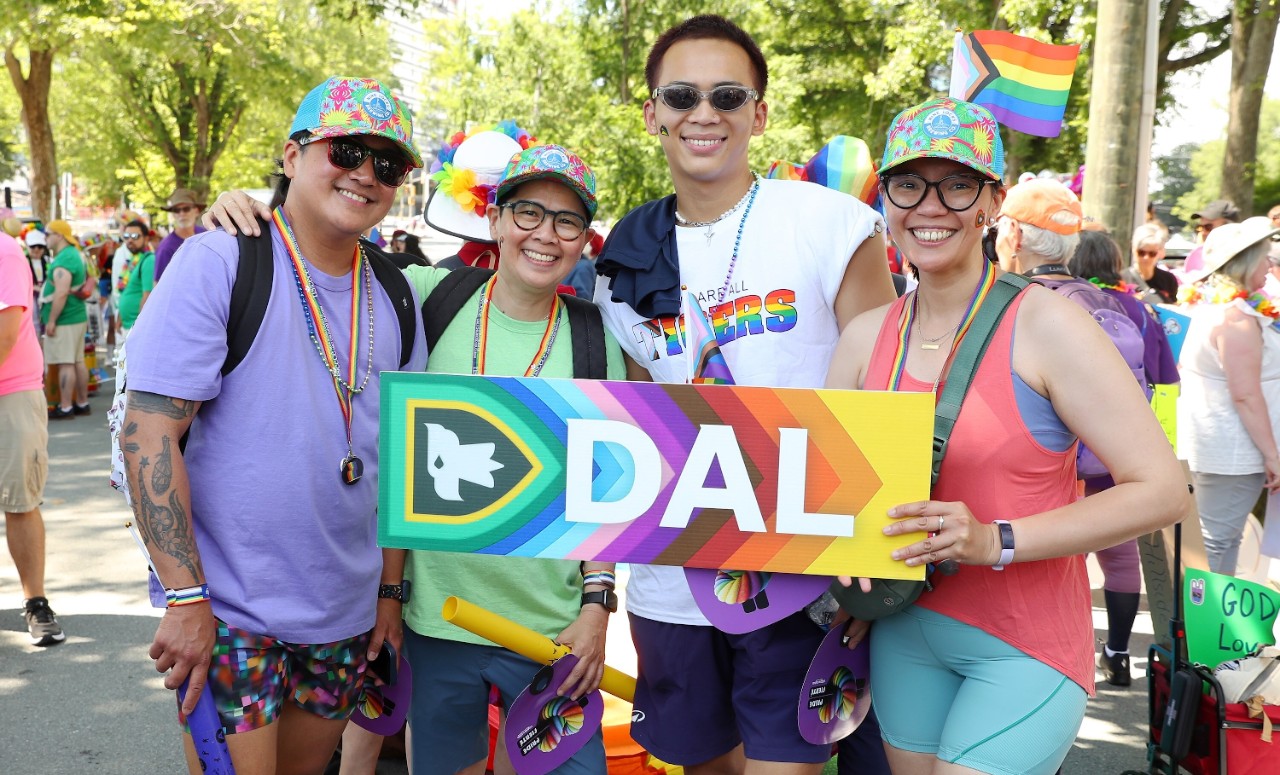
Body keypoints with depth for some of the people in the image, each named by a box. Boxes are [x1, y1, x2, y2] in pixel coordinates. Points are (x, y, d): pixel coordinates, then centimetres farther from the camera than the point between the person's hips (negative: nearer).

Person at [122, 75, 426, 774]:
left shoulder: (393, 297, 5)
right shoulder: (219, 263, -12)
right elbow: (149, 434, -16)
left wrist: (390, 590, 9)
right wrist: (186, 599, -19)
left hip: (345, 617, 5)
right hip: (226, 610, -5)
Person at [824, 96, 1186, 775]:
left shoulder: (1046, 326, -13)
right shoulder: (867, 337, 1)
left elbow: (1162, 491, -16)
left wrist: (997, 541, -24)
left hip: (1026, 643, -4)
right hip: (902, 632, 5)